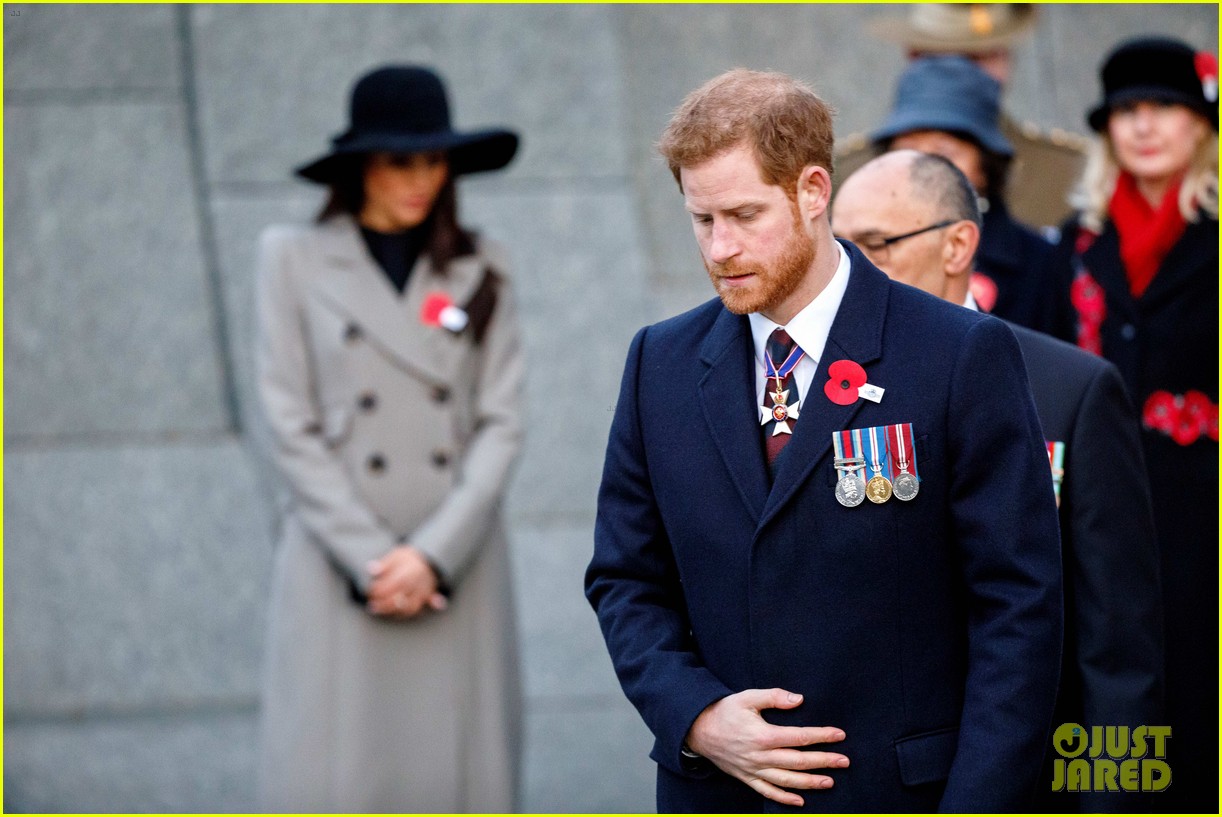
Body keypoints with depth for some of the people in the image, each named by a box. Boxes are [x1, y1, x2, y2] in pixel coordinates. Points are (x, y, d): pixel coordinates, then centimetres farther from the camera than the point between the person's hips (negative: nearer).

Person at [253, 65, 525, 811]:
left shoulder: (481, 272, 8)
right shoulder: (296, 260, 3)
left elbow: (502, 424, 2)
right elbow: (291, 426, -2)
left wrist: (434, 554, -10)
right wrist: (371, 560, -10)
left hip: (458, 568, 2)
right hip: (340, 566, -2)